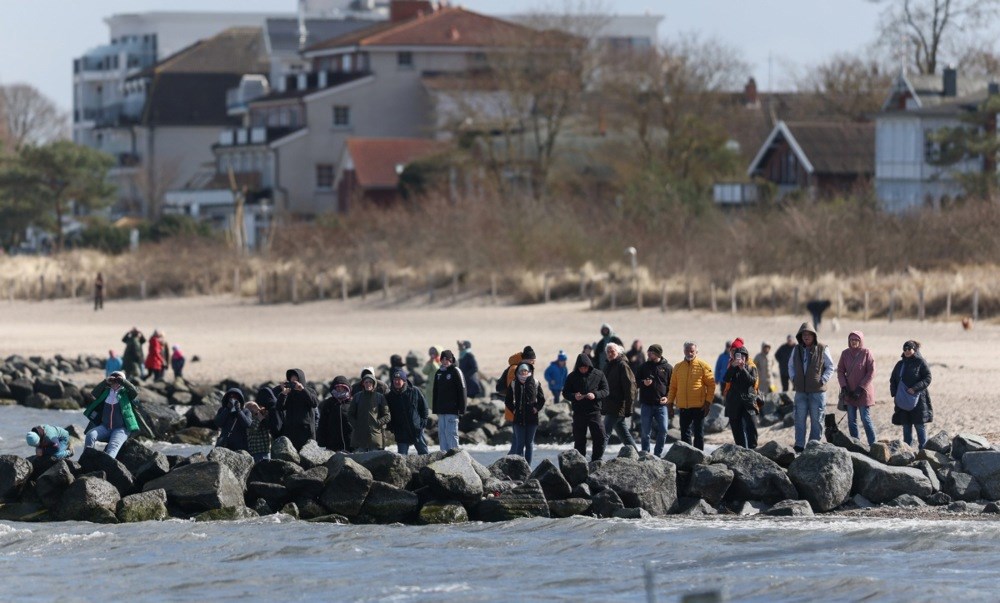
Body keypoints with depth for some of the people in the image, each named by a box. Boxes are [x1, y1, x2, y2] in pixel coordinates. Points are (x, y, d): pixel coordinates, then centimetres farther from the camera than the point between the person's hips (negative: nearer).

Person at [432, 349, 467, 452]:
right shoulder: (439, 373, 14)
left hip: (452, 410, -6)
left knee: (451, 432, -9)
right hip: (441, 409, 6)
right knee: (442, 432, 5)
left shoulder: (455, 372, -4)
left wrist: (462, 408, -11)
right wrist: (435, 409, 14)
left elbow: (462, 390, -7)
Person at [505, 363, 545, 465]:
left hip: (532, 418, 1)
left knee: (529, 443, 6)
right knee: (520, 443, -2)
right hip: (519, 418, -1)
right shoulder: (514, 384, 2)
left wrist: (537, 408, -1)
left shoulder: (535, 383, 3)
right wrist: (513, 409, -1)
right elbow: (508, 400, 10)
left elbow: (542, 399, 11)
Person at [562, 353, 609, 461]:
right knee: (579, 440, 5)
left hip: (594, 411, -1)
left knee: (600, 437, -7)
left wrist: (595, 395, -18)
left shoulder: (598, 375, 1)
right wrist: (574, 396, -16)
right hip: (578, 413, 1)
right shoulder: (572, 377, 3)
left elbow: (605, 391, 2)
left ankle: (596, 461, 5)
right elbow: (565, 393, 5)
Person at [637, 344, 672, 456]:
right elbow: (636, 381, 11)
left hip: (661, 404, -1)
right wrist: (643, 383, -10)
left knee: (663, 430, -5)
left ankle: (658, 454, 8)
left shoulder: (667, 368, 1)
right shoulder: (644, 366, 6)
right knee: (645, 431, 1)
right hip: (646, 404, 1)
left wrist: (667, 397, -8)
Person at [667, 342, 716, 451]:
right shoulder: (678, 367, 9)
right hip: (683, 407, 4)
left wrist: (708, 401, -11)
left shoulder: (703, 366, -3)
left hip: (698, 406, -4)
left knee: (699, 433, 2)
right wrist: (670, 402, 7)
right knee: (685, 433, 7)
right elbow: (673, 386, 14)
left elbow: (711, 385, -4)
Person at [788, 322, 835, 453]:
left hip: (817, 391, -3)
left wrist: (823, 380, -9)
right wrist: (793, 378, 5)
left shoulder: (822, 349, -3)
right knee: (800, 419, 2)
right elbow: (791, 365, 21)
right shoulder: (797, 350, 9)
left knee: (816, 420, 3)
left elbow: (830, 367, 2)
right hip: (801, 391, 3)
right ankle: (799, 445, 5)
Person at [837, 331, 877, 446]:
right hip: (849, 392, 4)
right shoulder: (845, 354, 5)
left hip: (863, 392, -4)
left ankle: (873, 444, 1)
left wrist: (861, 388, -13)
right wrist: (844, 387, -5)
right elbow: (840, 371, 9)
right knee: (851, 420, 5)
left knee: (866, 419, -5)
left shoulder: (866, 353, -6)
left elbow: (871, 373, -8)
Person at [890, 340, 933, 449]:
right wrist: (894, 394, 0)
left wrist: (915, 389, -19)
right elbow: (893, 380, 16)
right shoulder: (900, 364, 13)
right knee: (906, 426, 7)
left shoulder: (921, 363, -3)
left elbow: (927, 379, -9)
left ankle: (923, 448, 1)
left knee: (919, 425, -3)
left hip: (917, 400, -5)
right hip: (903, 401, 5)